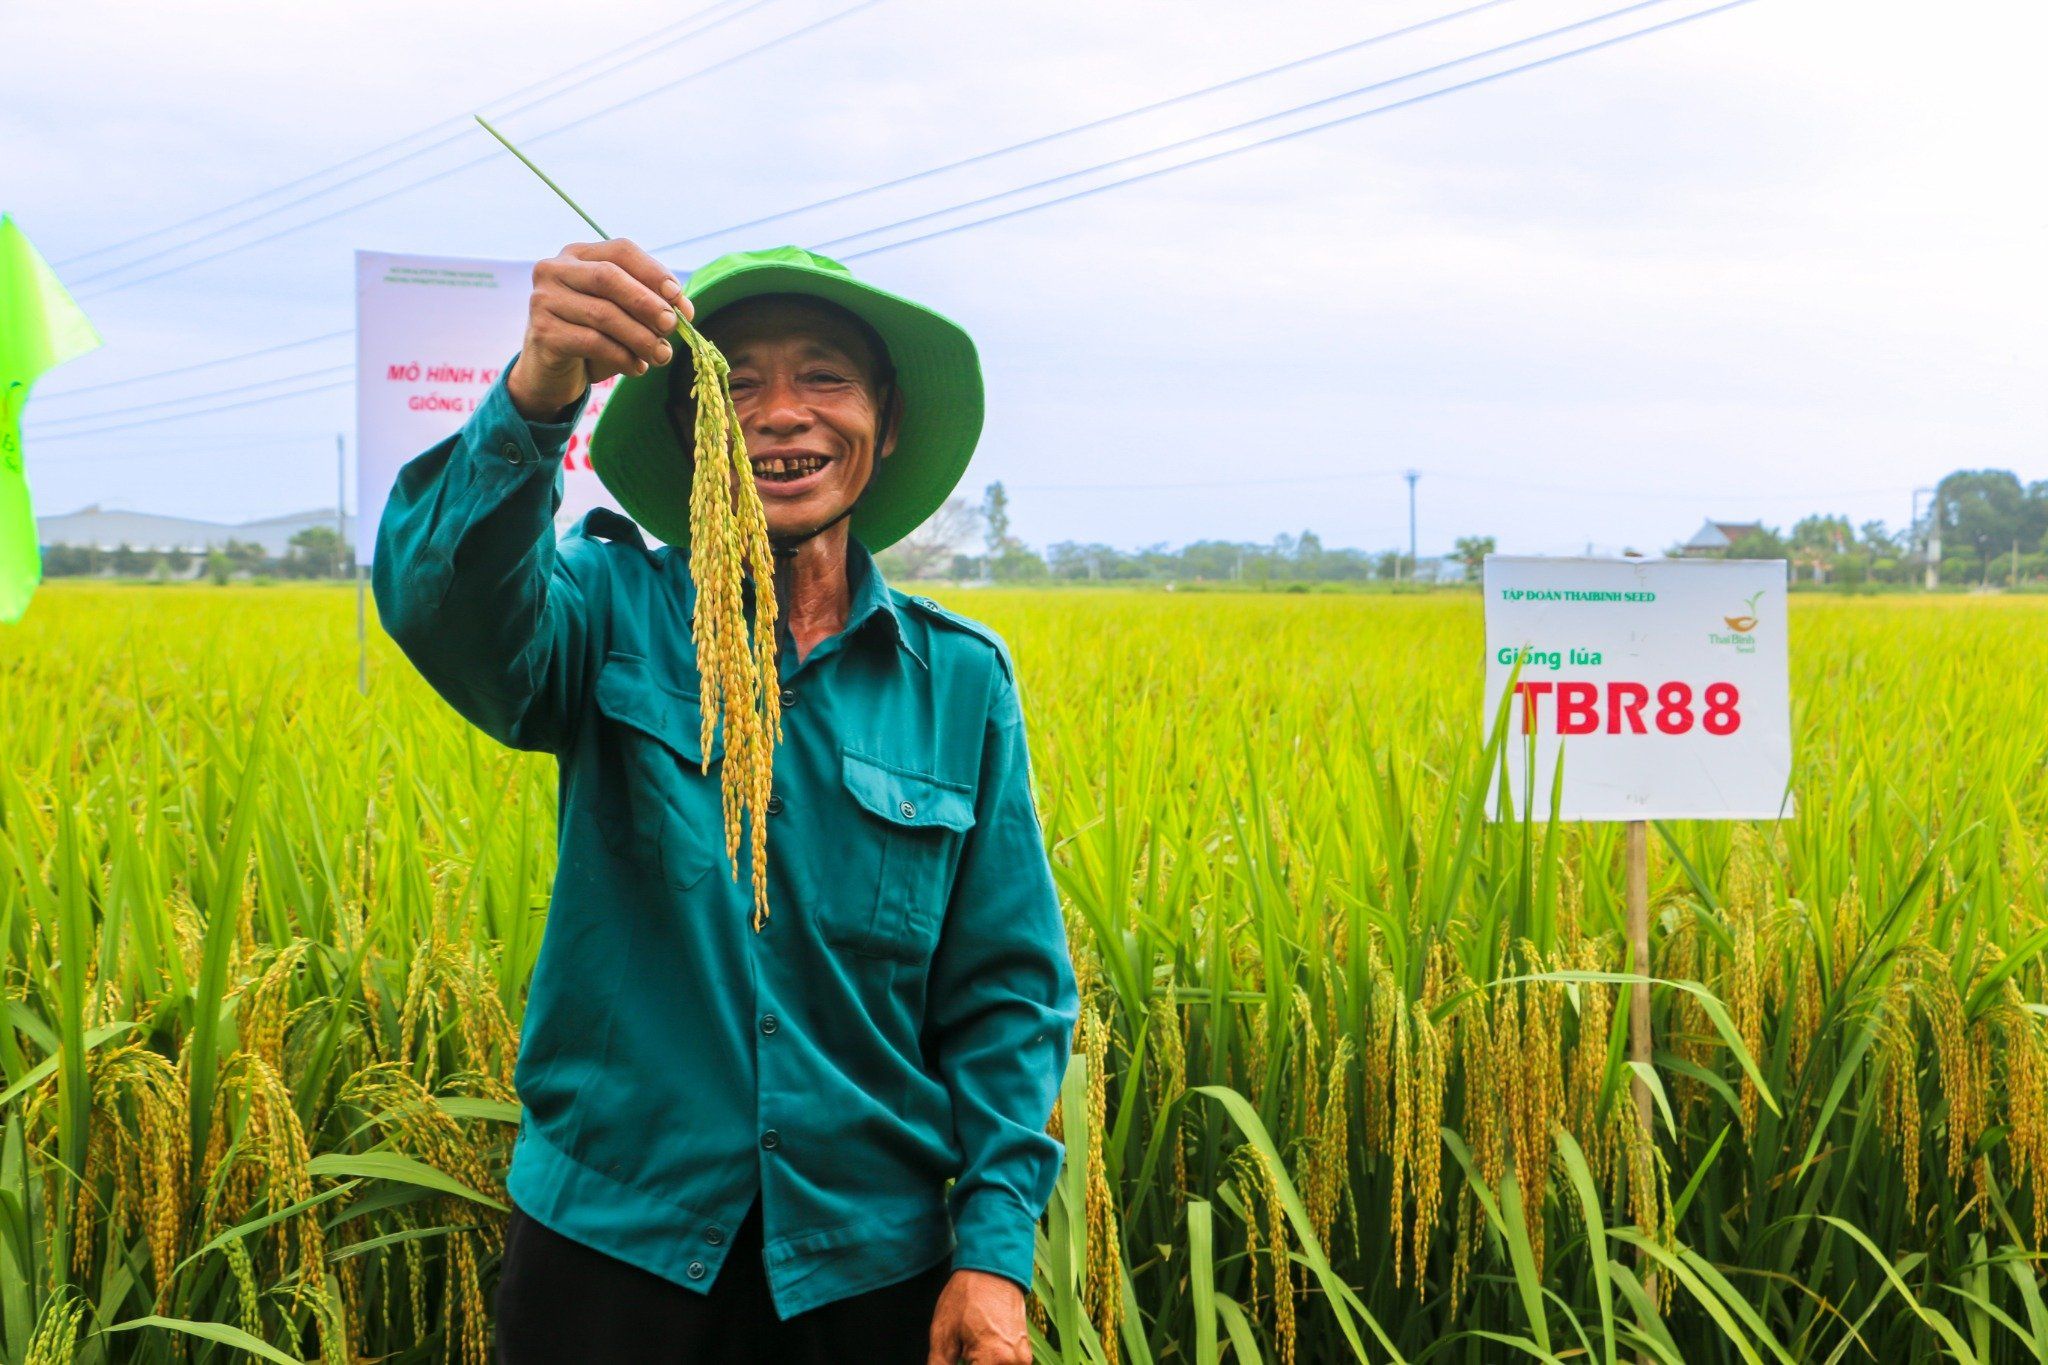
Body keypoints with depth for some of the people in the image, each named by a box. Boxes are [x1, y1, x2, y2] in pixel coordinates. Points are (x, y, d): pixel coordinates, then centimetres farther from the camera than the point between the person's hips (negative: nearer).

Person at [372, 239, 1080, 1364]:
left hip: (867, 1259, 2)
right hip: (616, 1241, -1)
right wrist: (533, 400, -45)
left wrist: (997, 1247, -8)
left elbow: (1007, 987, 2)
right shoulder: (614, 615, -4)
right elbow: (450, 605, -27)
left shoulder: (962, 680, 1)